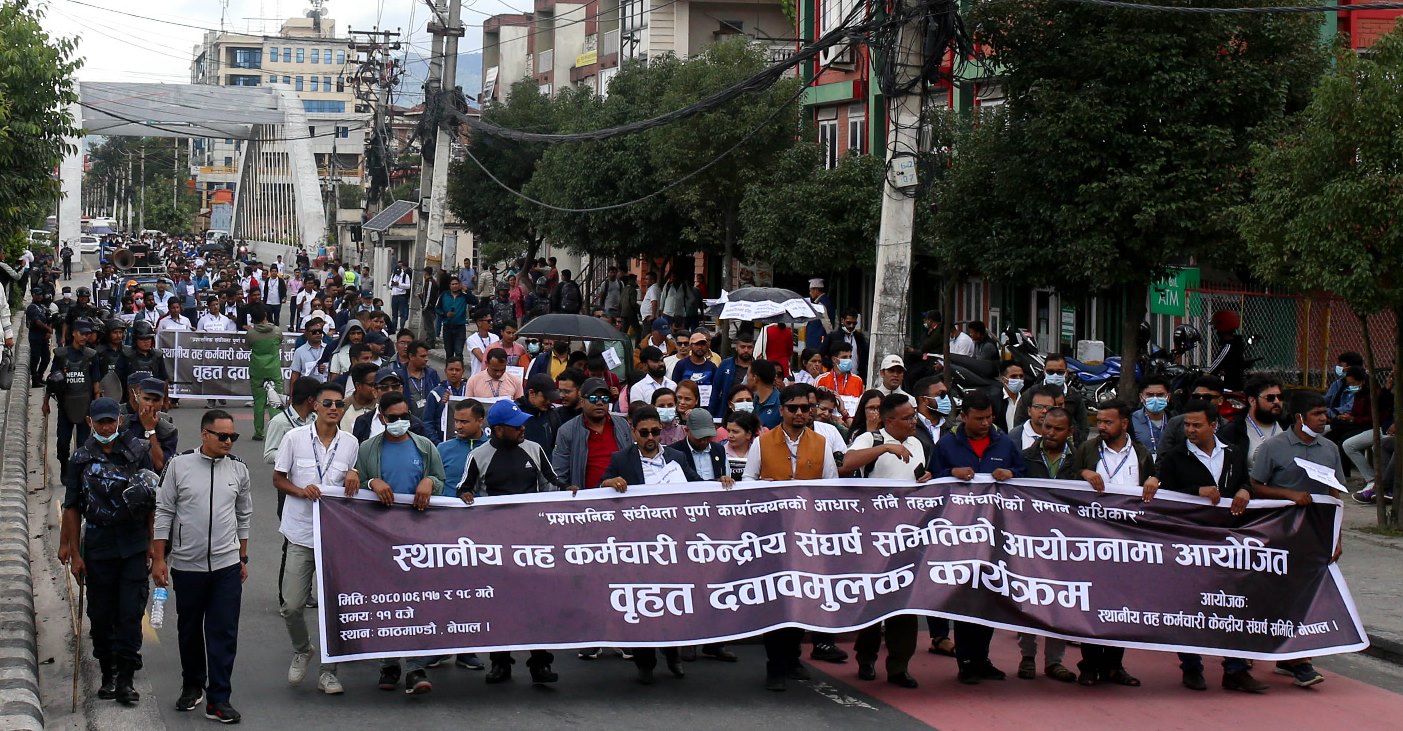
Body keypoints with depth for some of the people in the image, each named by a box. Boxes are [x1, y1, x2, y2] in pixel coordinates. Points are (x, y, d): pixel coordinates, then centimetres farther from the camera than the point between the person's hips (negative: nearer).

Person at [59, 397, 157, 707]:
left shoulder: (138, 451, 1)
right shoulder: (82, 457, 3)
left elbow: (153, 501, 6)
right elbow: (72, 508, 7)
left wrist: (153, 544, 3)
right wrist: (74, 553, 3)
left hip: (134, 545, -1)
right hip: (97, 546, 1)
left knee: (131, 612, -6)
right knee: (101, 614, 6)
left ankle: (125, 680, -1)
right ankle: (107, 674, 21)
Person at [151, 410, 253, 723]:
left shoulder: (238, 469, 3)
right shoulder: (179, 465, -4)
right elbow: (164, 512, 1)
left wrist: (243, 559, 15)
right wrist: (158, 559, -1)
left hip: (227, 565, 1)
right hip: (187, 565, -1)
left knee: (224, 633, -1)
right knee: (189, 630, 13)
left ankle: (218, 699, 3)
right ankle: (192, 685, 31)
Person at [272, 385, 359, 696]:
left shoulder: (351, 443, 5)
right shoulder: (295, 438, -2)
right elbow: (278, 479, 3)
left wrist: (353, 476, -5)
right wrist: (302, 491, -15)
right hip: (301, 533, -2)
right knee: (292, 605, -3)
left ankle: (328, 671, 13)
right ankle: (301, 651, 25)